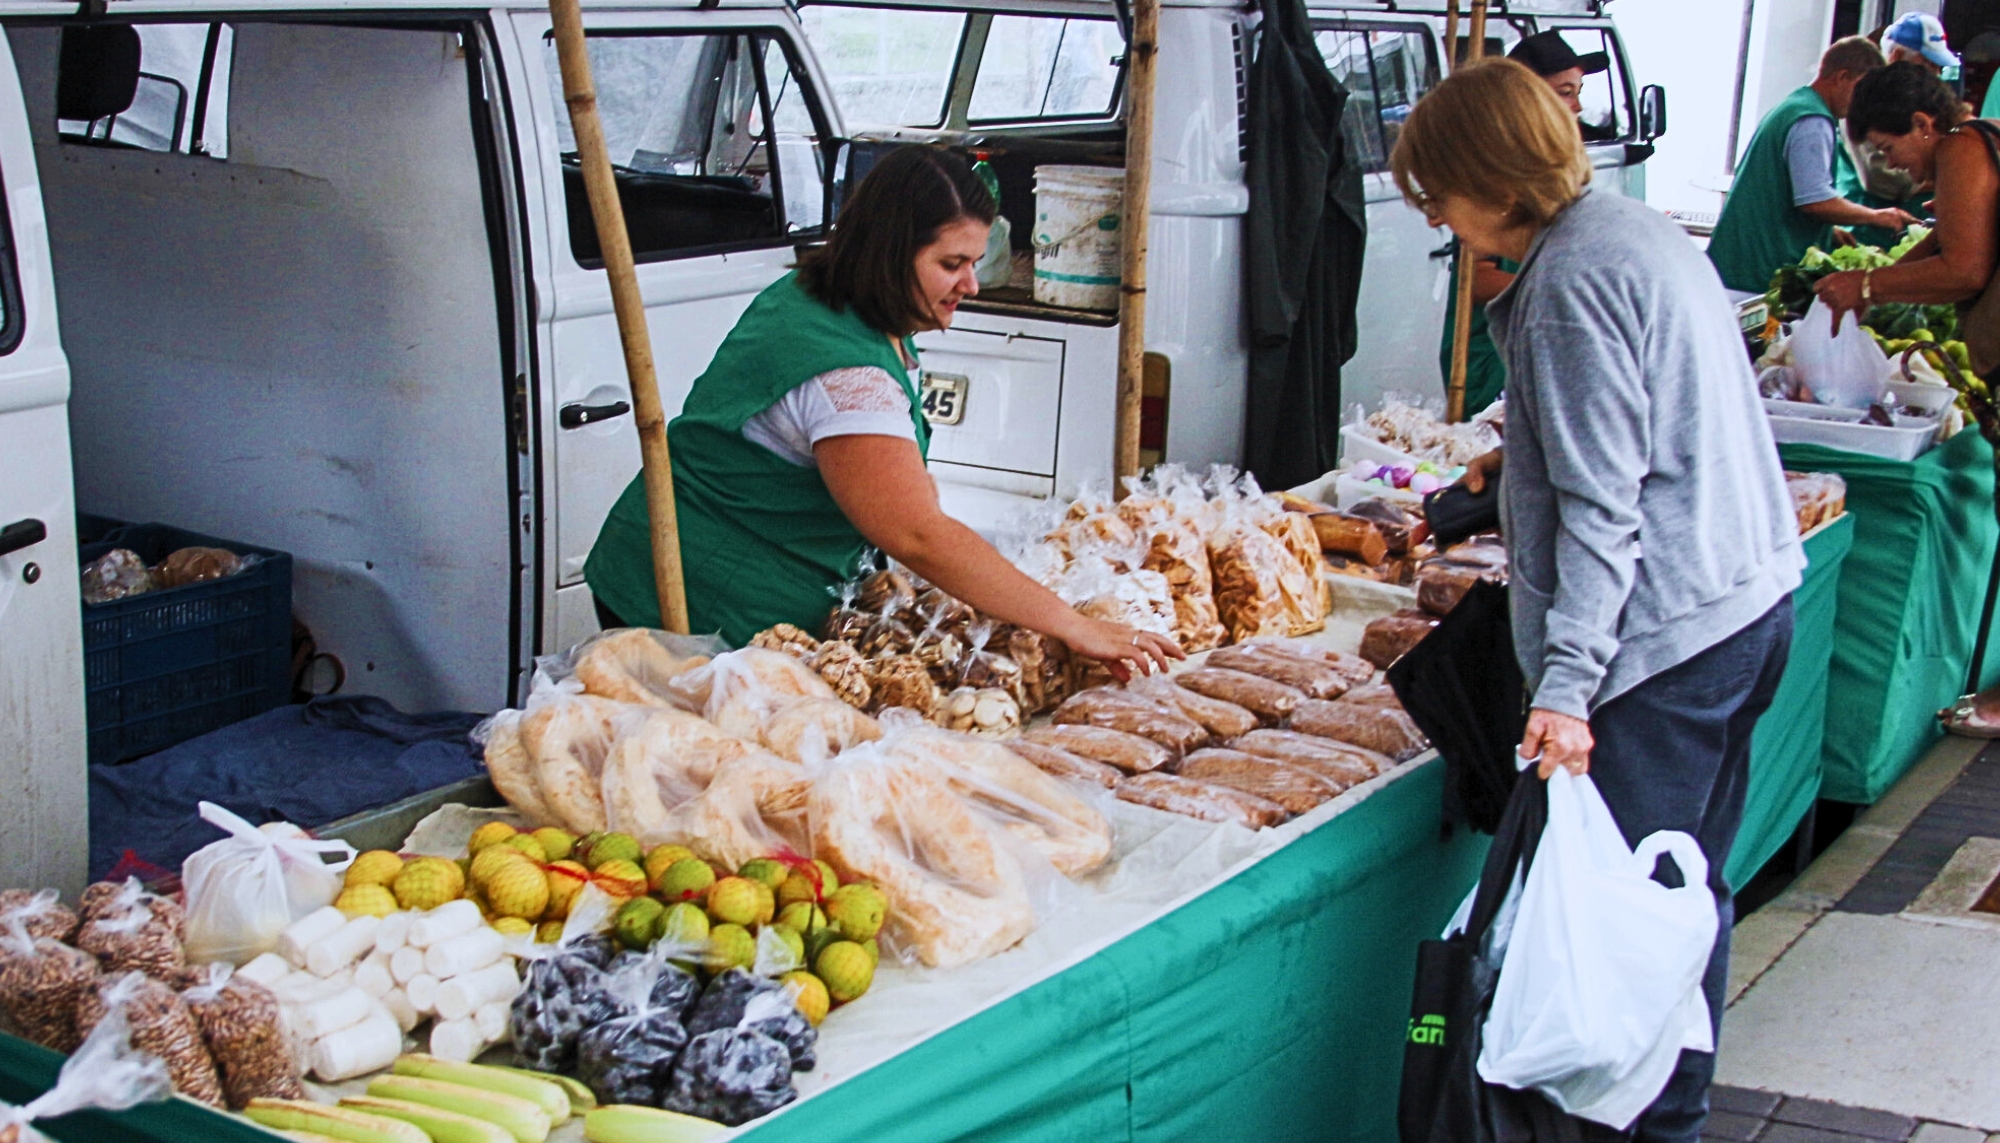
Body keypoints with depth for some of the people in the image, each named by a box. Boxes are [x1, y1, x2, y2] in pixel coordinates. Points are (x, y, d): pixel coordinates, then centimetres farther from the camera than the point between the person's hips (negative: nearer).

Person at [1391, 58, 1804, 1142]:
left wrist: (1565, 683, -22)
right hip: (1749, 602, 10)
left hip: (1663, 638, -10)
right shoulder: (1640, 229, 12)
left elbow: (1603, 505, -20)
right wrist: (1522, 462, 31)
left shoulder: (1571, 280, -16)